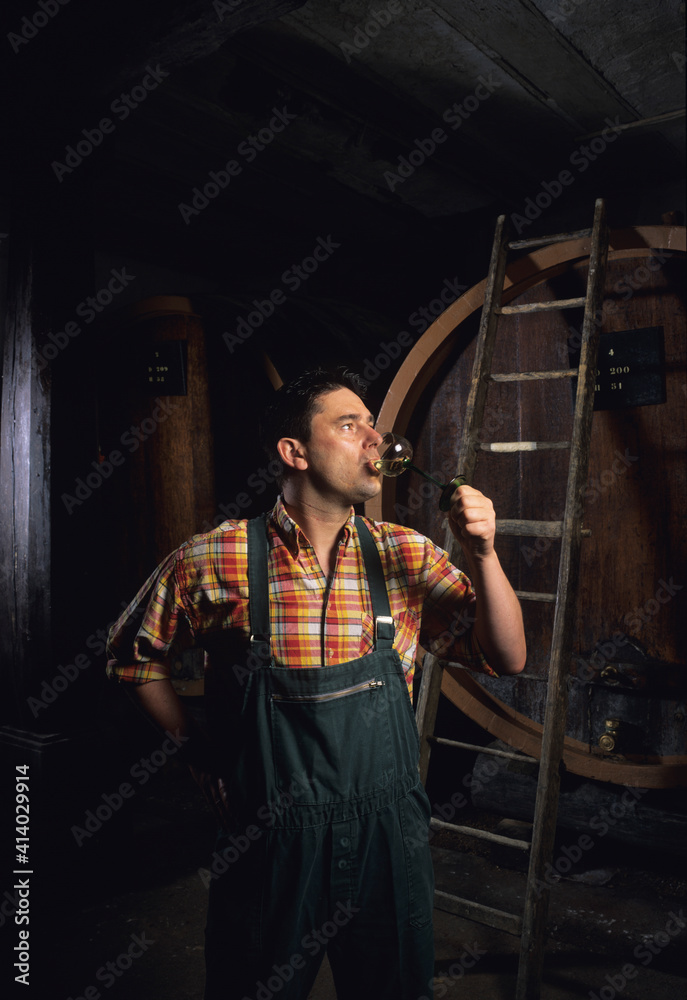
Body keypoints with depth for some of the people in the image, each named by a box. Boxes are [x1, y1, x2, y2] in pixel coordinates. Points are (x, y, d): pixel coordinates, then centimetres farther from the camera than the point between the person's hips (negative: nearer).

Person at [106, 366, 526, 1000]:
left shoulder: (407, 557, -4)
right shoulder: (216, 560, -12)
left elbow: (508, 659, -2)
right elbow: (134, 653, 4)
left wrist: (483, 554, -16)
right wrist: (201, 752, 0)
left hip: (389, 841, 3)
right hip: (269, 850, -2)